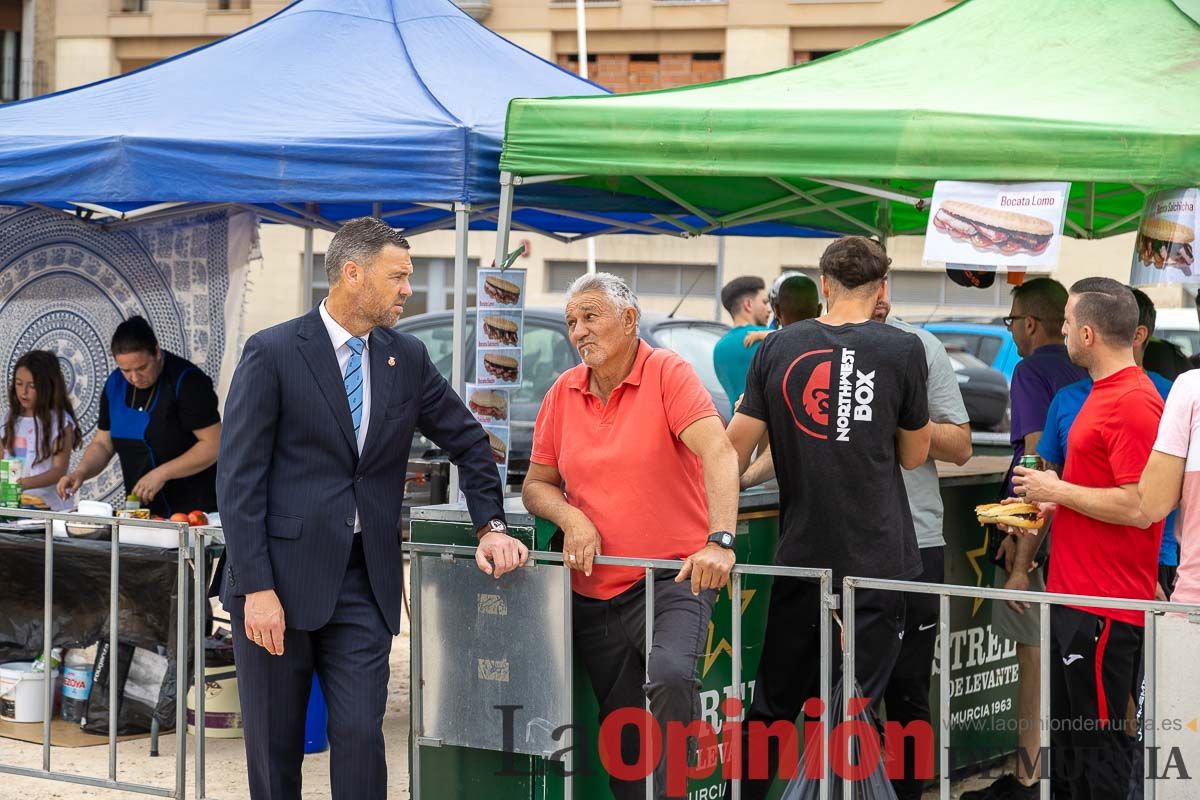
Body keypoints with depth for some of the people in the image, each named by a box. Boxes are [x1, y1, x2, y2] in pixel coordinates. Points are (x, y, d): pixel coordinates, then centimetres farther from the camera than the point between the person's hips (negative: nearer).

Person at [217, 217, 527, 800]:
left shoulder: (407, 358, 8)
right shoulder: (272, 353, -7)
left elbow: (468, 442, 21)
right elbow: (238, 478, -10)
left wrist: (490, 526, 9)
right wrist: (258, 588, -15)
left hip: (364, 580, 3)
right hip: (280, 577, -3)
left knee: (360, 736, -5)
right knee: (274, 746, 5)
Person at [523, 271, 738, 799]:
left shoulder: (668, 375, -8)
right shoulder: (563, 394, 8)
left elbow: (718, 453, -21)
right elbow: (536, 485, 14)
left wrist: (719, 540, -36)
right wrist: (572, 518, -8)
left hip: (672, 580, -5)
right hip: (594, 593, 5)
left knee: (670, 676, -32)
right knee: (621, 737, 9)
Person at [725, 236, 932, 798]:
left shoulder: (777, 348, 2)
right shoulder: (902, 351, -4)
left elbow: (735, 450, 3)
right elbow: (914, 455, 5)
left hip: (801, 556, 2)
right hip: (877, 557, -2)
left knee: (773, 706, 13)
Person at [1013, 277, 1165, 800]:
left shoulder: (1134, 403, -17)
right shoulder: (1101, 394, 16)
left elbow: (1136, 505, -24)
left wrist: (1057, 490, -13)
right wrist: (1049, 506, 14)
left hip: (1104, 609, -10)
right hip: (1073, 595, 10)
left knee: (1096, 747, -4)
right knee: (1064, 741, 16)